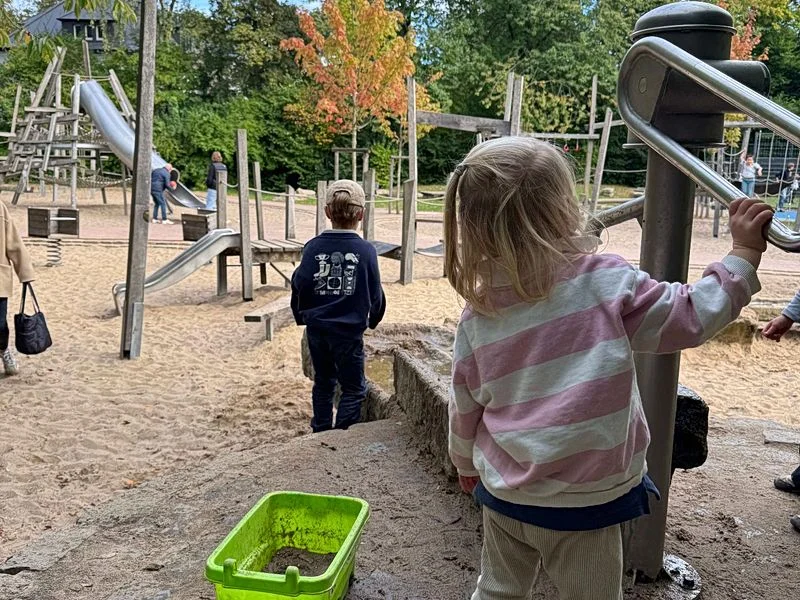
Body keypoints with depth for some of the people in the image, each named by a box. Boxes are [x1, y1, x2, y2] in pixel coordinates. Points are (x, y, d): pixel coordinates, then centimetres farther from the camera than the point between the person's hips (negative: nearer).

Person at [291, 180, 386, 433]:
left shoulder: (313, 247, -5)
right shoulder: (366, 250, -10)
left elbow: (299, 286, -5)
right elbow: (375, 294, -3)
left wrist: (302, 317, 13)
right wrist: (373, 319, 17)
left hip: (316, 330, 4)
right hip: (349, 332, -4)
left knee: (323, 383, 21)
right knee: (354, 389, 10)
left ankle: (321, 432, 30)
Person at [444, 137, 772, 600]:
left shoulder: (478, 315, -8)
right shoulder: (606, 281, -19)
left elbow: (464, 408, 2)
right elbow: (693, 318, -10)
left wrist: (466, 463, 20)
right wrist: (744, 252, 2)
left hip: (504, 493, 3)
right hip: (585, 506, -3)